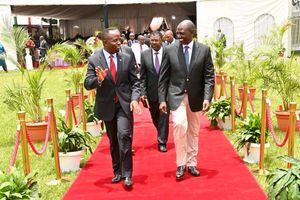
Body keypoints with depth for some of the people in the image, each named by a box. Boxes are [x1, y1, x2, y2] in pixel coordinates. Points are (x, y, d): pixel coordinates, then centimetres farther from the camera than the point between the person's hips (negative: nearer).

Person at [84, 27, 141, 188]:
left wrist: (134, 98, -15)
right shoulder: (94, 60, -5)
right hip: (106, 105, 1)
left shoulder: (127, 58, -2)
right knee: (113, 140, 13)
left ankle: (127, 173, -3)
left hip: (125, 104, -1)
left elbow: (134, 82, 2)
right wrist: (99, 79, -27)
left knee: (124, 135, -16)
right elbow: (87, 84, -6)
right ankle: (117, 171, 28)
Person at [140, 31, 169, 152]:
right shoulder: (145, 55, -1)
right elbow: (143, 77, 0)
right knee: (155, 118, 16)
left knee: (164, 117, 2)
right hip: (151, 92, 3)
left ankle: (162, 142, 16)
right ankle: (162, 137, 41)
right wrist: (143, 92, -7)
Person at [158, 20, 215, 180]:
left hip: (195, 97, 2)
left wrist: (207, 98, -14)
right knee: (180, 125, -21)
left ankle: (191, 163, 27)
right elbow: (163, 77, -1)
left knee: (193, 131, 11)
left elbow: (209, 76, -3)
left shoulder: (204, 50, -2)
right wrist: (162, 99, -6)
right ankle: (181, 164, -6)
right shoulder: (170, 50, -3)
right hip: (177, 96, -2)